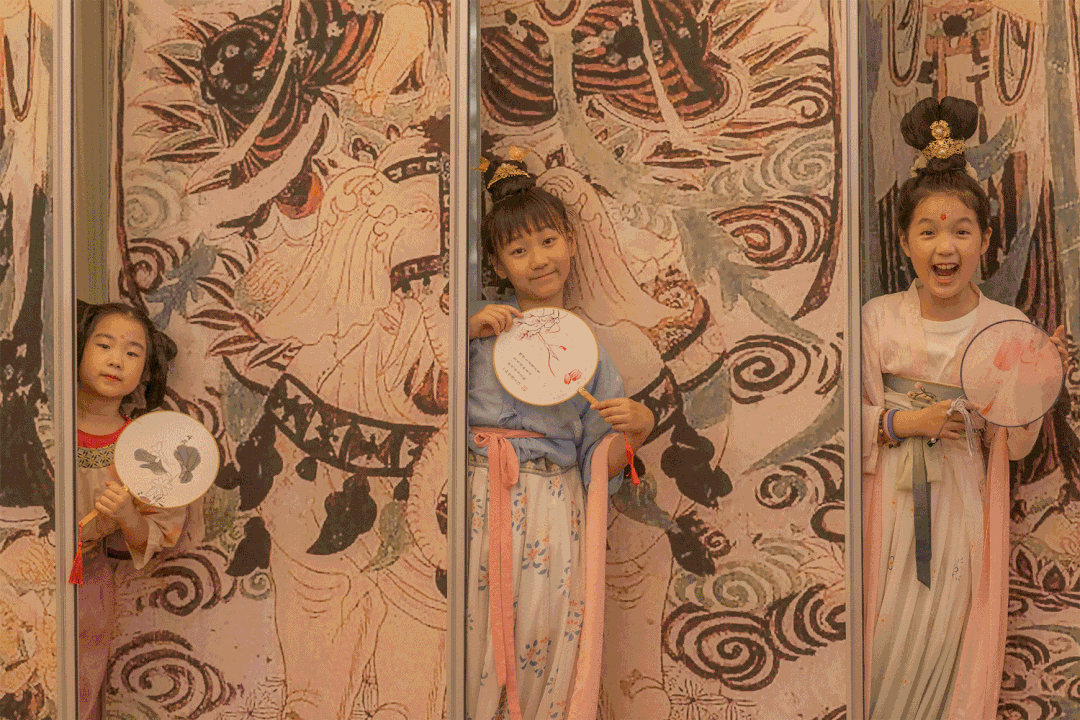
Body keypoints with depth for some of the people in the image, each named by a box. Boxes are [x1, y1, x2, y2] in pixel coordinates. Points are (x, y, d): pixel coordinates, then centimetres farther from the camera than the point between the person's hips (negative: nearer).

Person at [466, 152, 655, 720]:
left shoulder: (589, 346, 12)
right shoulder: (481, 324, 9)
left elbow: (600, 464, 10)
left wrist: (638, 430, -9)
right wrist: (468, 329, -6)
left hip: (553, 513, 1)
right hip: (480, 502, -1)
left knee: (543, 644, -3)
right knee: (475, 641, -5)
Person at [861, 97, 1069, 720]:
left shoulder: (1006, 326, -2)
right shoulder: (879, 319, -5)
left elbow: (1014, 447, 0)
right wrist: (906, 422, -18)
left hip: (960, 501, 1)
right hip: (892, 499, -1)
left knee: (942, 643, 7)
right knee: (884, 643, 4)